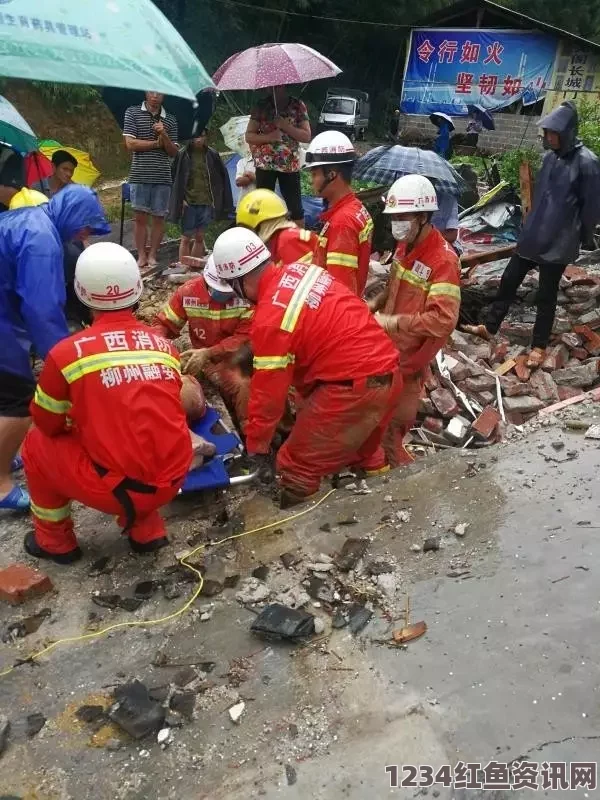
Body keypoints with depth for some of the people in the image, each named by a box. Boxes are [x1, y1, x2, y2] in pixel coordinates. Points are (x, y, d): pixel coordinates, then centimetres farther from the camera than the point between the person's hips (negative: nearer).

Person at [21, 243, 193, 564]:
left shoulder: (67, 352, -9)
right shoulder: (164, 346, 4)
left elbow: (48, 424, 6)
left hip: (116, 489, -4)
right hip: (172, 481, 5)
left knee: (37, 444, 19)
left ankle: (55, 542, 32)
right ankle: (146, 531, 29)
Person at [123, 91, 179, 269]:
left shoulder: (170, 120, 10)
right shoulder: (132, 113, 4)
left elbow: (173, 152, 7)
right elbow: (130, 143, -4)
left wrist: (164, 135, -10)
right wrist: (157, 143, -4)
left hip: (162, 177, 2)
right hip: (140, 176, -2)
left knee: (158, 218, 3)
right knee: (140, 217, 0)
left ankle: (153, 256, 11)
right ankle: (141, 256, 6)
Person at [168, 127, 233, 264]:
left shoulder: (212, 155, 4)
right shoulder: (182, 155, -2)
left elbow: (222, 178, 10)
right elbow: (175, 178, 1)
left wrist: (216, 199, 5)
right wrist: (180, 199, -6)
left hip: (206, 203, 2)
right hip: (189, 203, -2)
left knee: (199, 237, 7)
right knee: (186, 238, 1)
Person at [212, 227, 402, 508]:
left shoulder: (271, 318, -17)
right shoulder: (301, 269, 6)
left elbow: (268, 391, -9)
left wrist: (256, 446, 4)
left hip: (353, 387, -9)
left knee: (297, 467, 6)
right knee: (365, 455, 31)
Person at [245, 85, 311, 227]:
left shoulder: (298, 106, 1)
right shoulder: (261, 106, 2)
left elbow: (307, 137, -3)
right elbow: (249, 136, 2)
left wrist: (286, 126, -16)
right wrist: (268, 137, -16)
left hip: (290, 164, 0)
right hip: (265, 164, 0)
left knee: (295, 206, 3)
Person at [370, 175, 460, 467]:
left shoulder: (443, 260, -22)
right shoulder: (405, 246, 5)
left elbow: (443, 321, -30)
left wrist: (394, 321, -26)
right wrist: (375, 304, 3)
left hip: (408, 359, -8)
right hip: (386, 349, 8)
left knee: (390, 427, 4)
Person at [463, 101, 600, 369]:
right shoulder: (550, 156, 4)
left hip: (558, 242, -6)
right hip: (532, 236, 6)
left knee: (546, 294, 4)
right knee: (509, 280, 12)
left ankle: (539, 346, 18)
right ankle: (489, 327, 26)